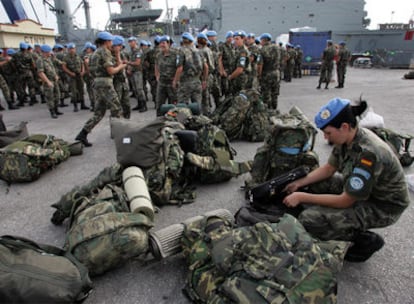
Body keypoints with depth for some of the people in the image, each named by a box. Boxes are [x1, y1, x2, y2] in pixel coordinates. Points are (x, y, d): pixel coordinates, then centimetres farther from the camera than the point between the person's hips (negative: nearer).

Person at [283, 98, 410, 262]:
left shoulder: (368, 153, -34)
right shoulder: (348, 137, -9)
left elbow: (345, 201, -28)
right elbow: (328, 168, 5)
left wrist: (302, 197, -23)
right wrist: (299, 183, -5)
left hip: (382, 206, -9)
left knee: (308, 219, -22)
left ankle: (367, 240, 0)